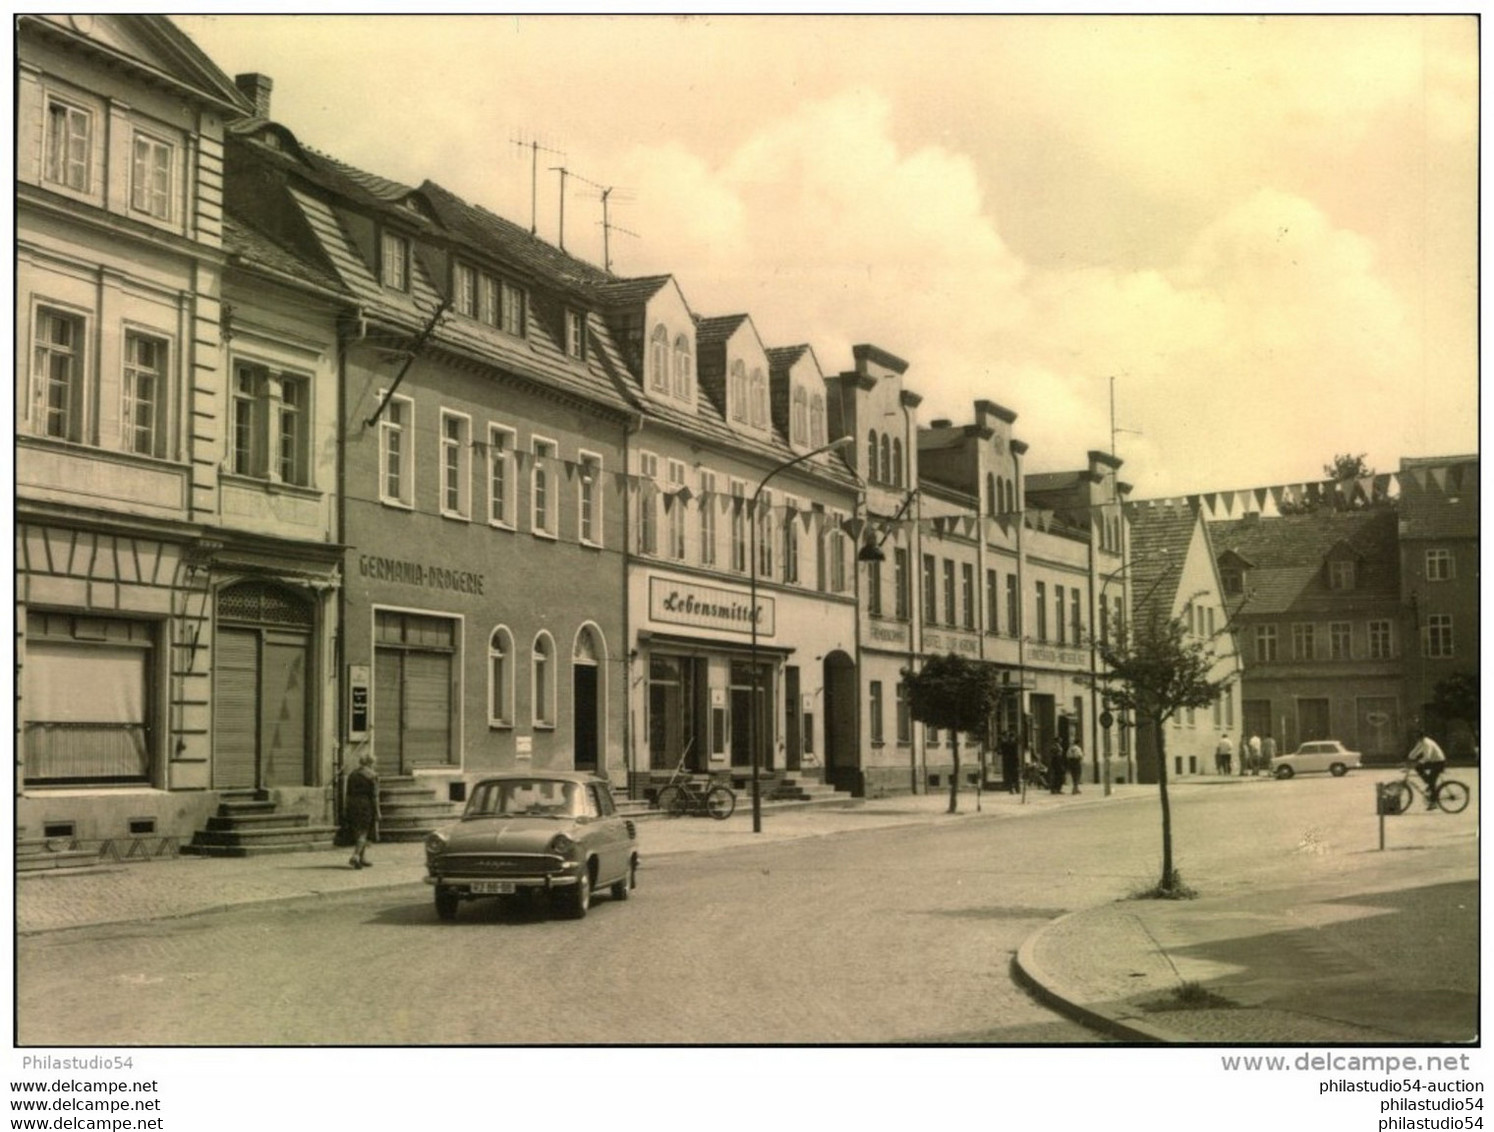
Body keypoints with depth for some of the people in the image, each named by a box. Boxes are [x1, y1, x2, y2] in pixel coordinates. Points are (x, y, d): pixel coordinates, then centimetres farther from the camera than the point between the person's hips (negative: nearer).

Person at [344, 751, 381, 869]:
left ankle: (362, 858, 21)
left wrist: (346, 808, 16)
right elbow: (374, 795, -11)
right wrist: (377, 811, -6)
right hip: (366, 805, -6)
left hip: (353, 804, 6)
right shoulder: (372, 775, -8)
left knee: (358, 832, 15)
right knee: (364, 832, -2)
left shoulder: (352, 774, 8)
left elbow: (349, 793, 10)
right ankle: (356, 856, -18)